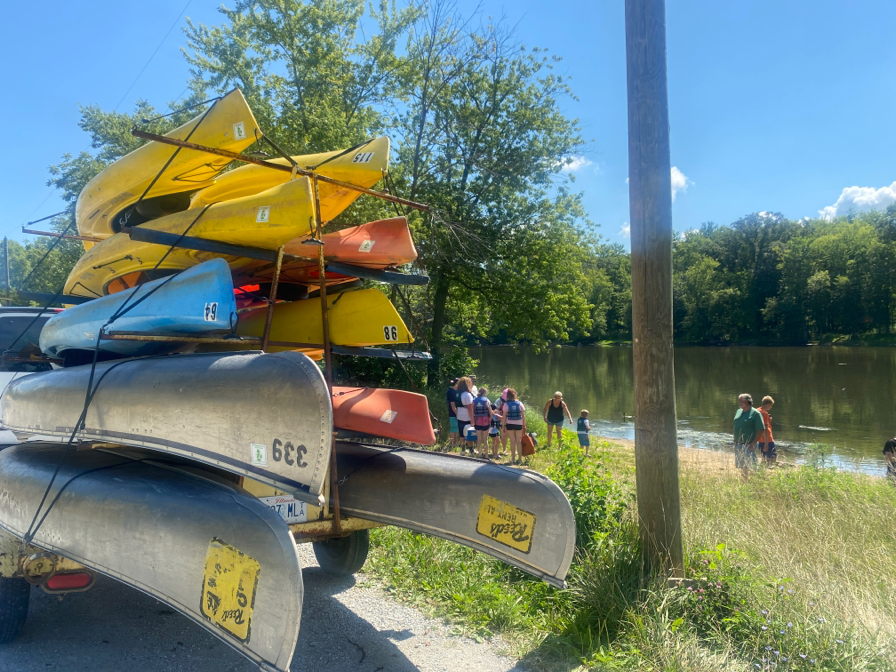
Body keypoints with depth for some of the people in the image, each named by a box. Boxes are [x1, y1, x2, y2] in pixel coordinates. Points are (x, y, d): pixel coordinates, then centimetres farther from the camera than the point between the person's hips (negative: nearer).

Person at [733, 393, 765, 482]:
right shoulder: (738, 411, 11)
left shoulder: (755, 413, -9)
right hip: (738, 445, 7)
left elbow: (761, 430, -12)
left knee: (751, 467, -5)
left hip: (749, 445, -7)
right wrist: (735, 440, 13)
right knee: (743, 467, 16)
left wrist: (753, 443, -17)